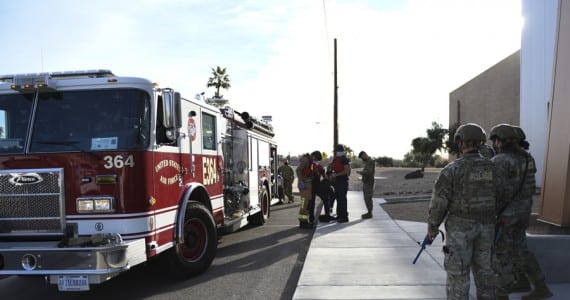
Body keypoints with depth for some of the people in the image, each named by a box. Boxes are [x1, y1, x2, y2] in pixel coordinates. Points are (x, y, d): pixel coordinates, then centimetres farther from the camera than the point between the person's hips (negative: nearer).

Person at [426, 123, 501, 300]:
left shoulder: (453, 169, -16)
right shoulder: (491, 168, 1)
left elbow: (439, 202, -14)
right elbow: (497, 198, 10)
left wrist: (432, 227, -2)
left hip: (461, 226, -5)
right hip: (485, 226, 5)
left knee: (458, 272, 4)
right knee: (483, 269, 16)